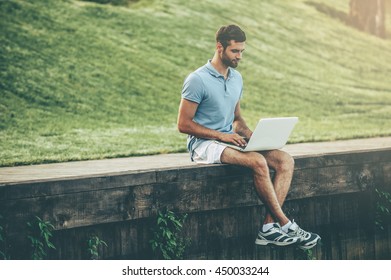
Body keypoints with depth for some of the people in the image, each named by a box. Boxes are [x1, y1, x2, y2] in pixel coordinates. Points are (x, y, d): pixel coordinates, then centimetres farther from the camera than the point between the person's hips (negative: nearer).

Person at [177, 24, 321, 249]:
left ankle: (269, 227, -23)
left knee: (285, 160, -14)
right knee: (258, 162, -33)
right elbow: (184, 124, -13)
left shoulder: (236, 78, 13)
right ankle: (286, 224, -23)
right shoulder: (198, 80, -12)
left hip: (229, 139, 8)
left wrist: (248, 134, 0)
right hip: (204, 144, -8)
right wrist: (222, 135, -18)